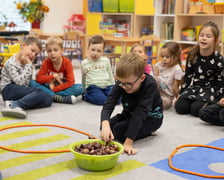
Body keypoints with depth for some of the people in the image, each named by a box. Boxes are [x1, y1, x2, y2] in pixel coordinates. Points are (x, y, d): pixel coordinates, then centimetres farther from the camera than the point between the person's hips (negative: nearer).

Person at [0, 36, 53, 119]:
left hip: (23, 90, 8)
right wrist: (28, 65, -17)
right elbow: (19, 82, -23)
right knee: (39, 93, -29)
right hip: (9, 90, -8)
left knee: (48, 99, -18)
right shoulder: (11, 63, -10)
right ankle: (13, 105, -40)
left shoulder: (27, 62, 15)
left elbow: (28, 81, 9)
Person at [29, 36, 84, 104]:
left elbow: (70, 82, -20)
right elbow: (38, 78, -12)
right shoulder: (46, 62, -6)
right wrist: (53, 76, -21)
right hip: (49, 88, 2)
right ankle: (59, 98, -39)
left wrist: (54, 89, -23)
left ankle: (51, 95, -33)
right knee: (32, 83, -24)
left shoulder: (67, 62, -12)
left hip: (63, 88, -2)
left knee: (80, 88, -29)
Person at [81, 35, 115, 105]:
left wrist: (113, 87, 19)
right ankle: (85, 95, -4)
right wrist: (84, 90, 21)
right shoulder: (84, 63, 8)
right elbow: (83, 78, 20)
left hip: (107, 85, 2)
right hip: (93, 87, -2)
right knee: (101, 100, -30)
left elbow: (110, 75, 20)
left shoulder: (106, 61, 11)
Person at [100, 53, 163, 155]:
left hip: (150, 117, -6)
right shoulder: (121, 82, -22)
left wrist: (128, 142, -45)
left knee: (118, 130, -25)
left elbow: (140, 114, -40)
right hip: (130, 113, 6)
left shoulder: (150, 85, -35)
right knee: (105, 127, -8)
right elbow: (108, 105, -30)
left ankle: (147, 130, -1)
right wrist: (105, 125, -52)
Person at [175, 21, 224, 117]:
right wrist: (181, 94, 5)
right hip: (195, 87, 4)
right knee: (179, 106, -14)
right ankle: (197, 101, 11)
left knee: (196, 109, -25)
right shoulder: (192, 55, -4)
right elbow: (188, 76, 5)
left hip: (211, 89, -4)